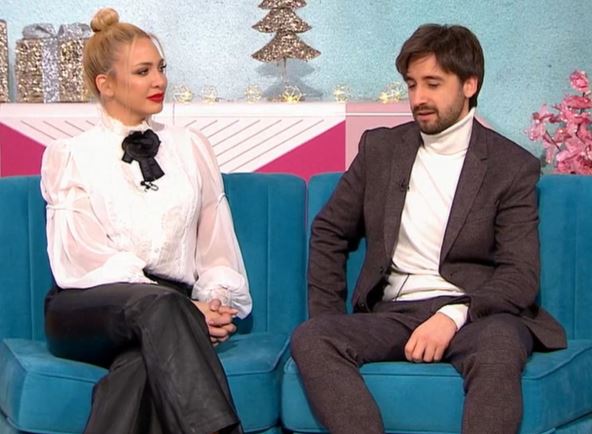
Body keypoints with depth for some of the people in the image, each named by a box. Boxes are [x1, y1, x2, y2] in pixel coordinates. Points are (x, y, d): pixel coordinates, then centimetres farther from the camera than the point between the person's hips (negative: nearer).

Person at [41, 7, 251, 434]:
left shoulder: (192, 148, 18)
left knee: (145, 361, -37)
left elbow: (217, 244, 15)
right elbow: (89, 261, -4)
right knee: (157, 304, -38)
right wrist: (185, 308, -16)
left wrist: (215, 299, -8)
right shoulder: (70, 156, 7)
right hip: (89, 309, -2)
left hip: (173, 309, 2)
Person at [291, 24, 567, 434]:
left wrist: (453, 315, -21)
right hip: (392, 314, 3)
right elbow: (329, 233, 21)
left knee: (499, 344, -38)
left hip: (475, 313, -3)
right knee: (310, 339, -27)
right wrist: (327, 316, 7)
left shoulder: (512, 166, 4)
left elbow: (521, 275, -4)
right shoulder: (380, 148, 14)